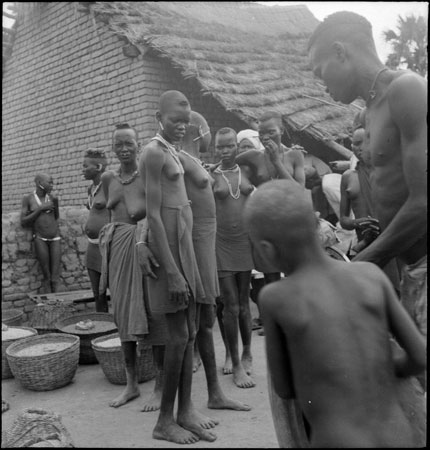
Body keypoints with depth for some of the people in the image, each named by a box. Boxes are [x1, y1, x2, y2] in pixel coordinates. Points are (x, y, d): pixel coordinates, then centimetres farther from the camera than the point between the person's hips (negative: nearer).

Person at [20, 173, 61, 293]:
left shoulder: (52, 197, 4)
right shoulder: (27, 198, -2)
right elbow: (23, 222, -6)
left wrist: (56, 203, -2)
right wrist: (40, 208, -13)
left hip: (55, 239, 2)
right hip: (39, 239, -2)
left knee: (55, 278, -6)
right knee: (46, 277, -8)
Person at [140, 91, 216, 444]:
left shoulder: (172, 152, 16)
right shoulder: (154, 153, -11)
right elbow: (154, 215, -17)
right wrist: (172, 271, -20)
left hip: (185, 246, 9)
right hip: (167, 248, -9)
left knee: (190, 333, 10)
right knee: (178, 336, -4)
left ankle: (186, 410, 20)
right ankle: (164, 420, 10)